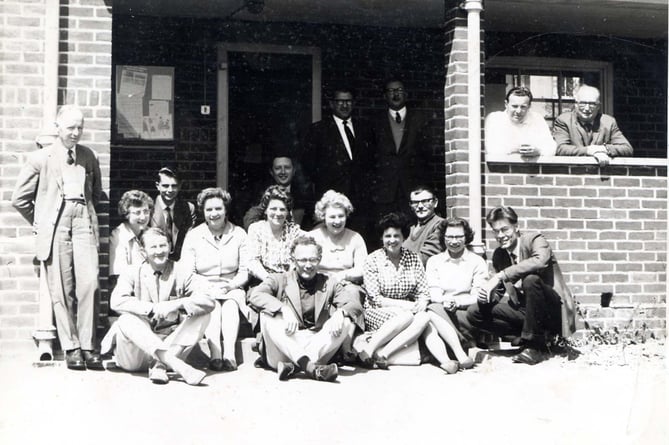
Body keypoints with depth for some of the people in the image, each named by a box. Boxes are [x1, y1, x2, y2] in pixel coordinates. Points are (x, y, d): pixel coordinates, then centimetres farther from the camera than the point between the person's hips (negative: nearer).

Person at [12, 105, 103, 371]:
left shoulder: (89, 157, 15)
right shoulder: (40, 158, 7)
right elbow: (19, 198, 11)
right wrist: (39, 223, 11)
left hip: (84, 223, 2)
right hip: (55, 227, -2)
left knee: (89, 285, -11)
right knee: (61, 291, -4)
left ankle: (88, 346, -6)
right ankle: (70, 348, 2)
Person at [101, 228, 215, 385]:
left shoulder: (180, 275, 4)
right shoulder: (132, 273, 2)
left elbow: (208, 300, -9)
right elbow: (116, 301, -16)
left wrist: (177, 304, -24)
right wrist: (152, 308, -24)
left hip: (169, 343, 2)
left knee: (202, 315, -15)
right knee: (126, 320, -31)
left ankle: (160, 365, -28)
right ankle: (180, 367, -41)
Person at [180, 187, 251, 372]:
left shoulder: (239, 234, 8)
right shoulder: (193, 236, 5)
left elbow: (245, 271, 4)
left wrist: (230, 285, -16)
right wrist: (209, 286, -17)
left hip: (232, 288, 1)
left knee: (230, 305, -31)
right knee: (212, 306, -32)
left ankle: (229, 354, -44)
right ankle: (215, 354, -44)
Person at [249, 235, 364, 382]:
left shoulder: (329, 283, 15)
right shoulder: (280, 280, 9)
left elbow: (356, 306, 2)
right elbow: (255, 295, -11)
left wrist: (341, 313, -22)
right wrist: (284, 309, -27)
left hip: (317, 348, 1)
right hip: (284, 347, -1)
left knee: (345, 321, -19)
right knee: (267, 316, -24)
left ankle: (293, 366, -33)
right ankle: (309, 367, -39)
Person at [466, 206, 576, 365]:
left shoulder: (534, 240, -9)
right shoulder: (498, 255, 9)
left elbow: (541, 260, -33)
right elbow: (499, 292, 13)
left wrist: (501, 276, -33)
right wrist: (488, 296, -12)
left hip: (553, 310, -6)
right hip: (524, 311, 6)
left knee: (531, 279, -35)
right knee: (474, 312, -8)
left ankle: (535, 346, -20)